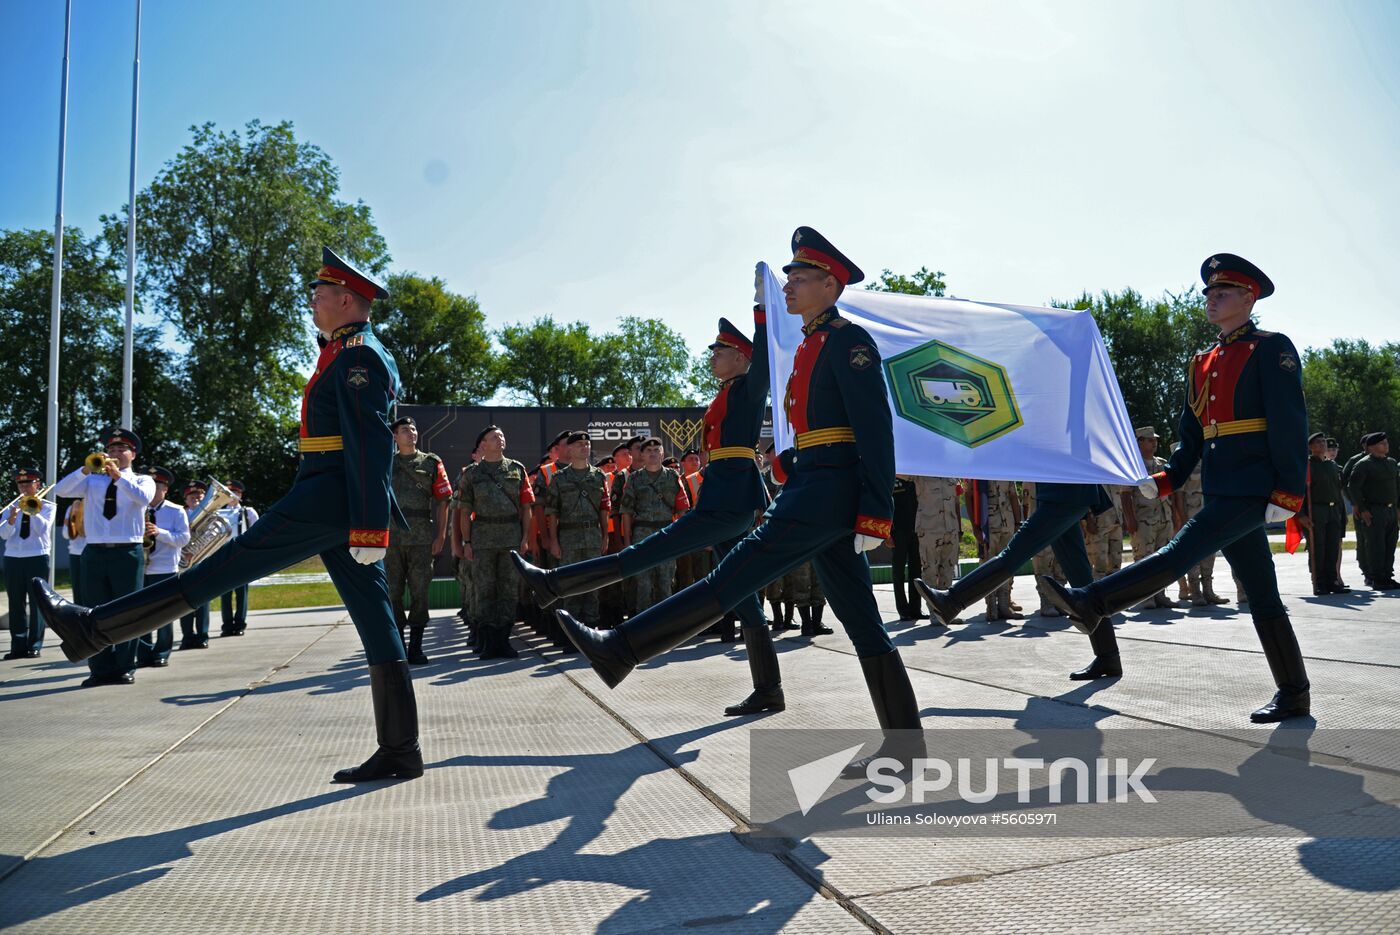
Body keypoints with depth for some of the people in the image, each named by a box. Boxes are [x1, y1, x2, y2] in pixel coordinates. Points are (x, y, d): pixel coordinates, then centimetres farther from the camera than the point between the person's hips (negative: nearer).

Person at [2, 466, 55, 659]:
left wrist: (32, 511, -17)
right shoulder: (12, 507, 12)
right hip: (13, 558, 3)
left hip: (37, 557, -3)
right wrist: (11, 519, -18)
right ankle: (18, 646, 8)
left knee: (36, 602, -3)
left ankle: (35, 646, -1)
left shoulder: (47, 506, 4)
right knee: (16, 604, 4)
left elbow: (42, 529, -10)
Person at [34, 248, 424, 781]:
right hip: (339, 506, 10)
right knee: (374, 618, 6)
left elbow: (372, 446, -19)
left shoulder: (358, 355, -9)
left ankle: (93, 628, 10)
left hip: (329, 498, -10)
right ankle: (399, 752, 8)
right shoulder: (351, 355, 24)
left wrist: (368, 529, -23)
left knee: (230, 563, -2)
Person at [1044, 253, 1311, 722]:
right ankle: (1293, 695, 18)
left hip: (1254, 489, -8)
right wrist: (1166, 480, 7)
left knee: (1180, 552, -17)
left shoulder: (1272, 349, -4)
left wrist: (1288, 492, -18)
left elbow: (1290, 424, -12)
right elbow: (1191, 433, 20)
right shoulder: (1203, 363, 18)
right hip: (1222, 491, 8)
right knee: (1262, 598, 10)